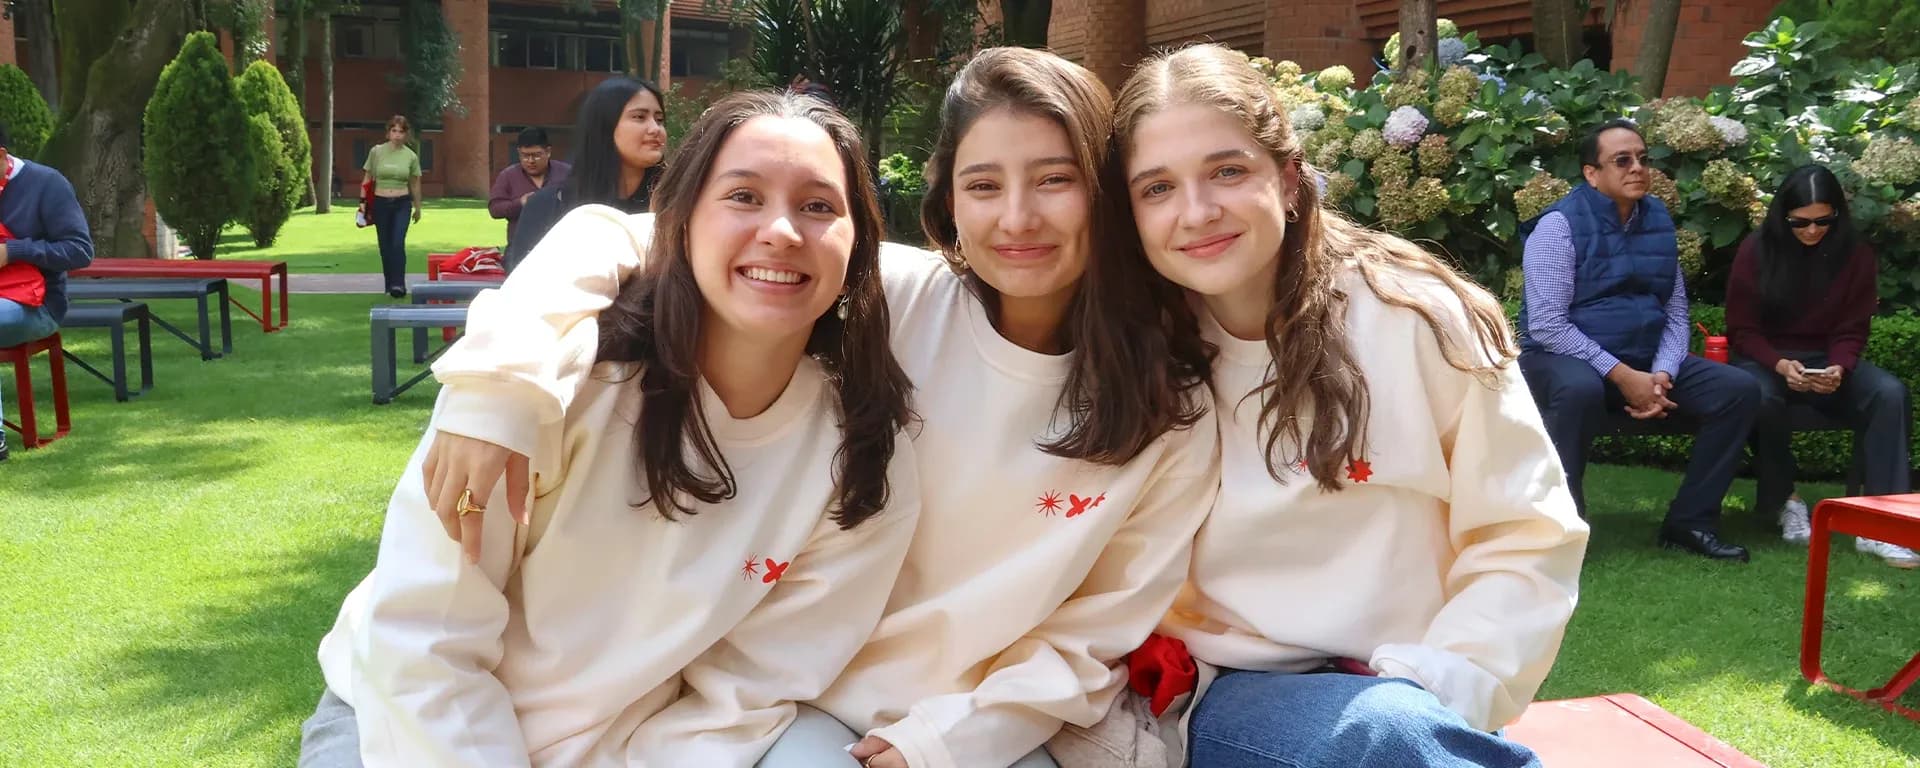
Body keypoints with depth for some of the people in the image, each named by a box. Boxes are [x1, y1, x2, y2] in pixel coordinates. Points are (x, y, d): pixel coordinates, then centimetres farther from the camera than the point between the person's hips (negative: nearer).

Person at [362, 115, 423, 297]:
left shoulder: (411, 156, 1)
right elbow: (368, 179, 6)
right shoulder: (376, 152, 0)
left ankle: (398, 284, -15)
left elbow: (415, 184, 12)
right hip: (380, 203, 1)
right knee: (385, 245, 6)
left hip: (402, 204, -1)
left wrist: (417, 208, 19)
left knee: (398, 243, -15)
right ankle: (389, 283, 18)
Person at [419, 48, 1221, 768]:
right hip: (816, 697, -1)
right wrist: (512, 386, -28)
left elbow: (1098, 630, 0)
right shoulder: (889, 297, -14)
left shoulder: (1170, 412, -8)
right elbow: (637, 244, -14)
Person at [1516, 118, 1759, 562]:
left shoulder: (1658, 221, 9)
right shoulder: (1560, 225, -11)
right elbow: (1547, 326, -18)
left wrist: (1663, 373, -10)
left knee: (1739, 390, -9)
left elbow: (1676, 313, 10)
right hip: (1566, 358, -6)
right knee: (1581, 389, -40)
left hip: (1646, 360, 7)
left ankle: (1689, 521, 0)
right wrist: (1622, 376, -22)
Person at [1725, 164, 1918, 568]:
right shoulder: (1756, 251, -6)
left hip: (1827, 361, 2)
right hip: (1766, 359, -2)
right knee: (1760, 398, -38)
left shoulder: (1855, 254, 0)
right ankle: (1785, 500, -11)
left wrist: (1838, 368, -22)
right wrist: (1780, 364, -24)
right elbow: (1742, 330, -5)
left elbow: (1851, 331, 1)